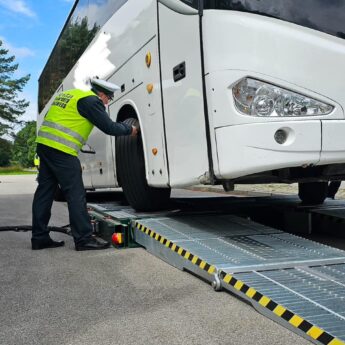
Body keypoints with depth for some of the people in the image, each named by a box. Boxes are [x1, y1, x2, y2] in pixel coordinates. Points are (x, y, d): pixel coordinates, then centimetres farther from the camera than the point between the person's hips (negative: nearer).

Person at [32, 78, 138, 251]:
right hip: (61, 150, -9)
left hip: (44, 144, 9)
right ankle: (84, 239, -2)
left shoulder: (70, 94, 23)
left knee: (45, 191, 11)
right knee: (76, 194, -5)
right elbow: (109, 127, -4)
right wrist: (130, 130, 12)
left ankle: (39, 238, 16)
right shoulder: (91, 100, -4)